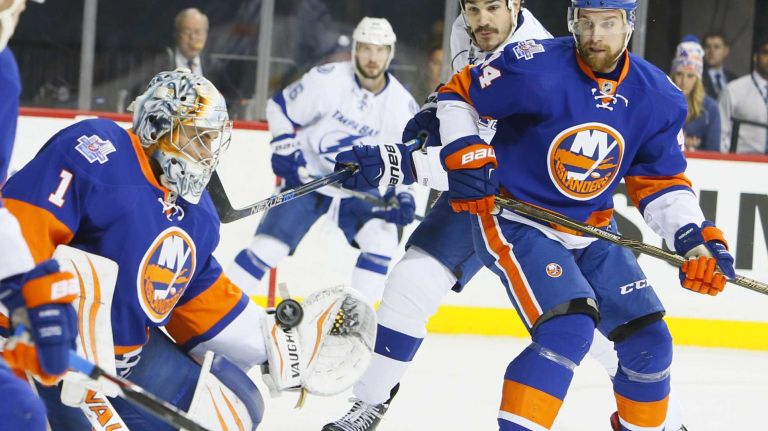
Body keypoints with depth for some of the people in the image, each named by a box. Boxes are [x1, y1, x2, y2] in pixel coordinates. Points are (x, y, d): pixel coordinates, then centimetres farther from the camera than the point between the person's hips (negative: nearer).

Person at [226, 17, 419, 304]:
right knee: (270, 245, -11)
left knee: (381, 238, -21)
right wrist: (285, 148, -17)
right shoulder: (327, 80, -18)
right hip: (308, 177, -2)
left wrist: (404, 195, -14)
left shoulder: (402, 104, -10)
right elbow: (280, 108, -5)